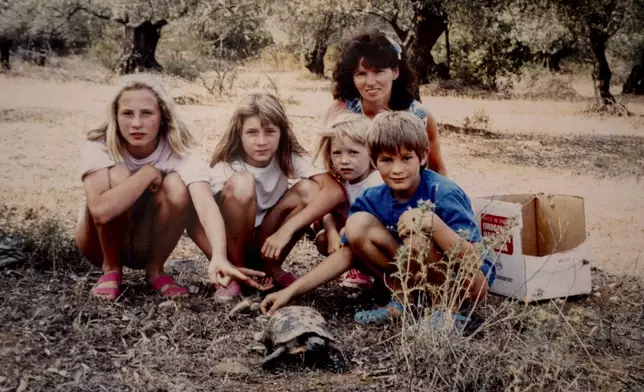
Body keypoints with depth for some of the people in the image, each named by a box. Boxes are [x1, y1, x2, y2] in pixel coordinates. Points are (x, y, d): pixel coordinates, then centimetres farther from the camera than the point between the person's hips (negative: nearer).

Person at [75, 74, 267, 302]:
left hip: (146, 245, 1)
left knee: (177, 186, -29)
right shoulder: (98, 147, -24)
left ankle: (155, 270, -6)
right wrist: (148, 172, -33)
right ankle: (111, 270, -9)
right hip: (102, 243, -1)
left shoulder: (179, 152, -23)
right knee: (115, 176, -31)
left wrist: (219, 256, -59)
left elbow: (206, 205, -41)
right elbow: (100, 210, -42)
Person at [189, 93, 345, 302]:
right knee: (241, 183, -31)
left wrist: (287, 229, -39)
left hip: (268, 241, 3)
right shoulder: (225, 168, -23)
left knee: (309, 189, -22)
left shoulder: (289, 158, -17)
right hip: (230, 243, -3)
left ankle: (272, 267, -3)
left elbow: (335, 191, -31)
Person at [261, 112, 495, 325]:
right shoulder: (374, 200, -8)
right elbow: (347, 254, -4)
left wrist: (432, 221, -45)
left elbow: (471, 260, -29)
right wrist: (291, 291, -11)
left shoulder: (443, 194, -24)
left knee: (418, 238, -34)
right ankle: (405, 300, -3)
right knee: (357, 225, -13)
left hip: (470, 282, -5)